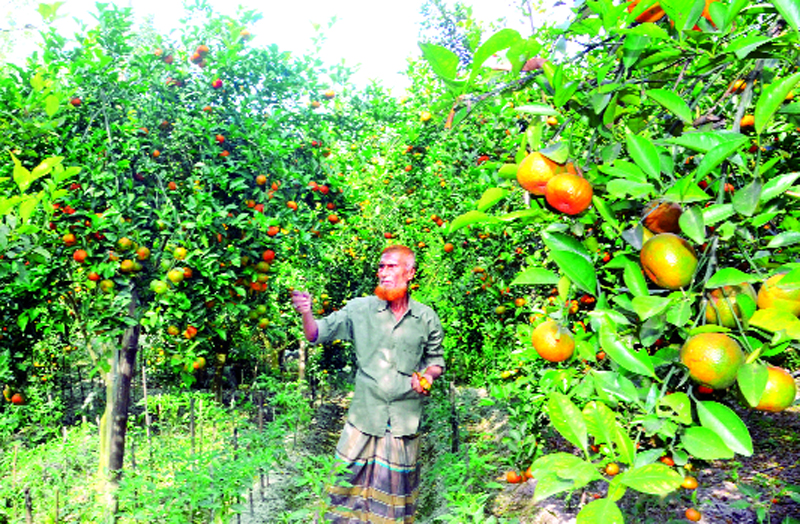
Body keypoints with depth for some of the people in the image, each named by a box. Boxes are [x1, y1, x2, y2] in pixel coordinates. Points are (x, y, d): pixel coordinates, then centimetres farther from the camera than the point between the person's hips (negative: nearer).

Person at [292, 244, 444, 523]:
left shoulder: (427, 318, 2)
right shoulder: (359, 309, -2)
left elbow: (436, 361, 14)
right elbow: (317, 335, -3)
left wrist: (427, 377, -6)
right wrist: (306, 313, -22)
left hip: (405, 420, 1)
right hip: (364, 416, -1)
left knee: (397, 486, 14)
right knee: (350, 479, 6)